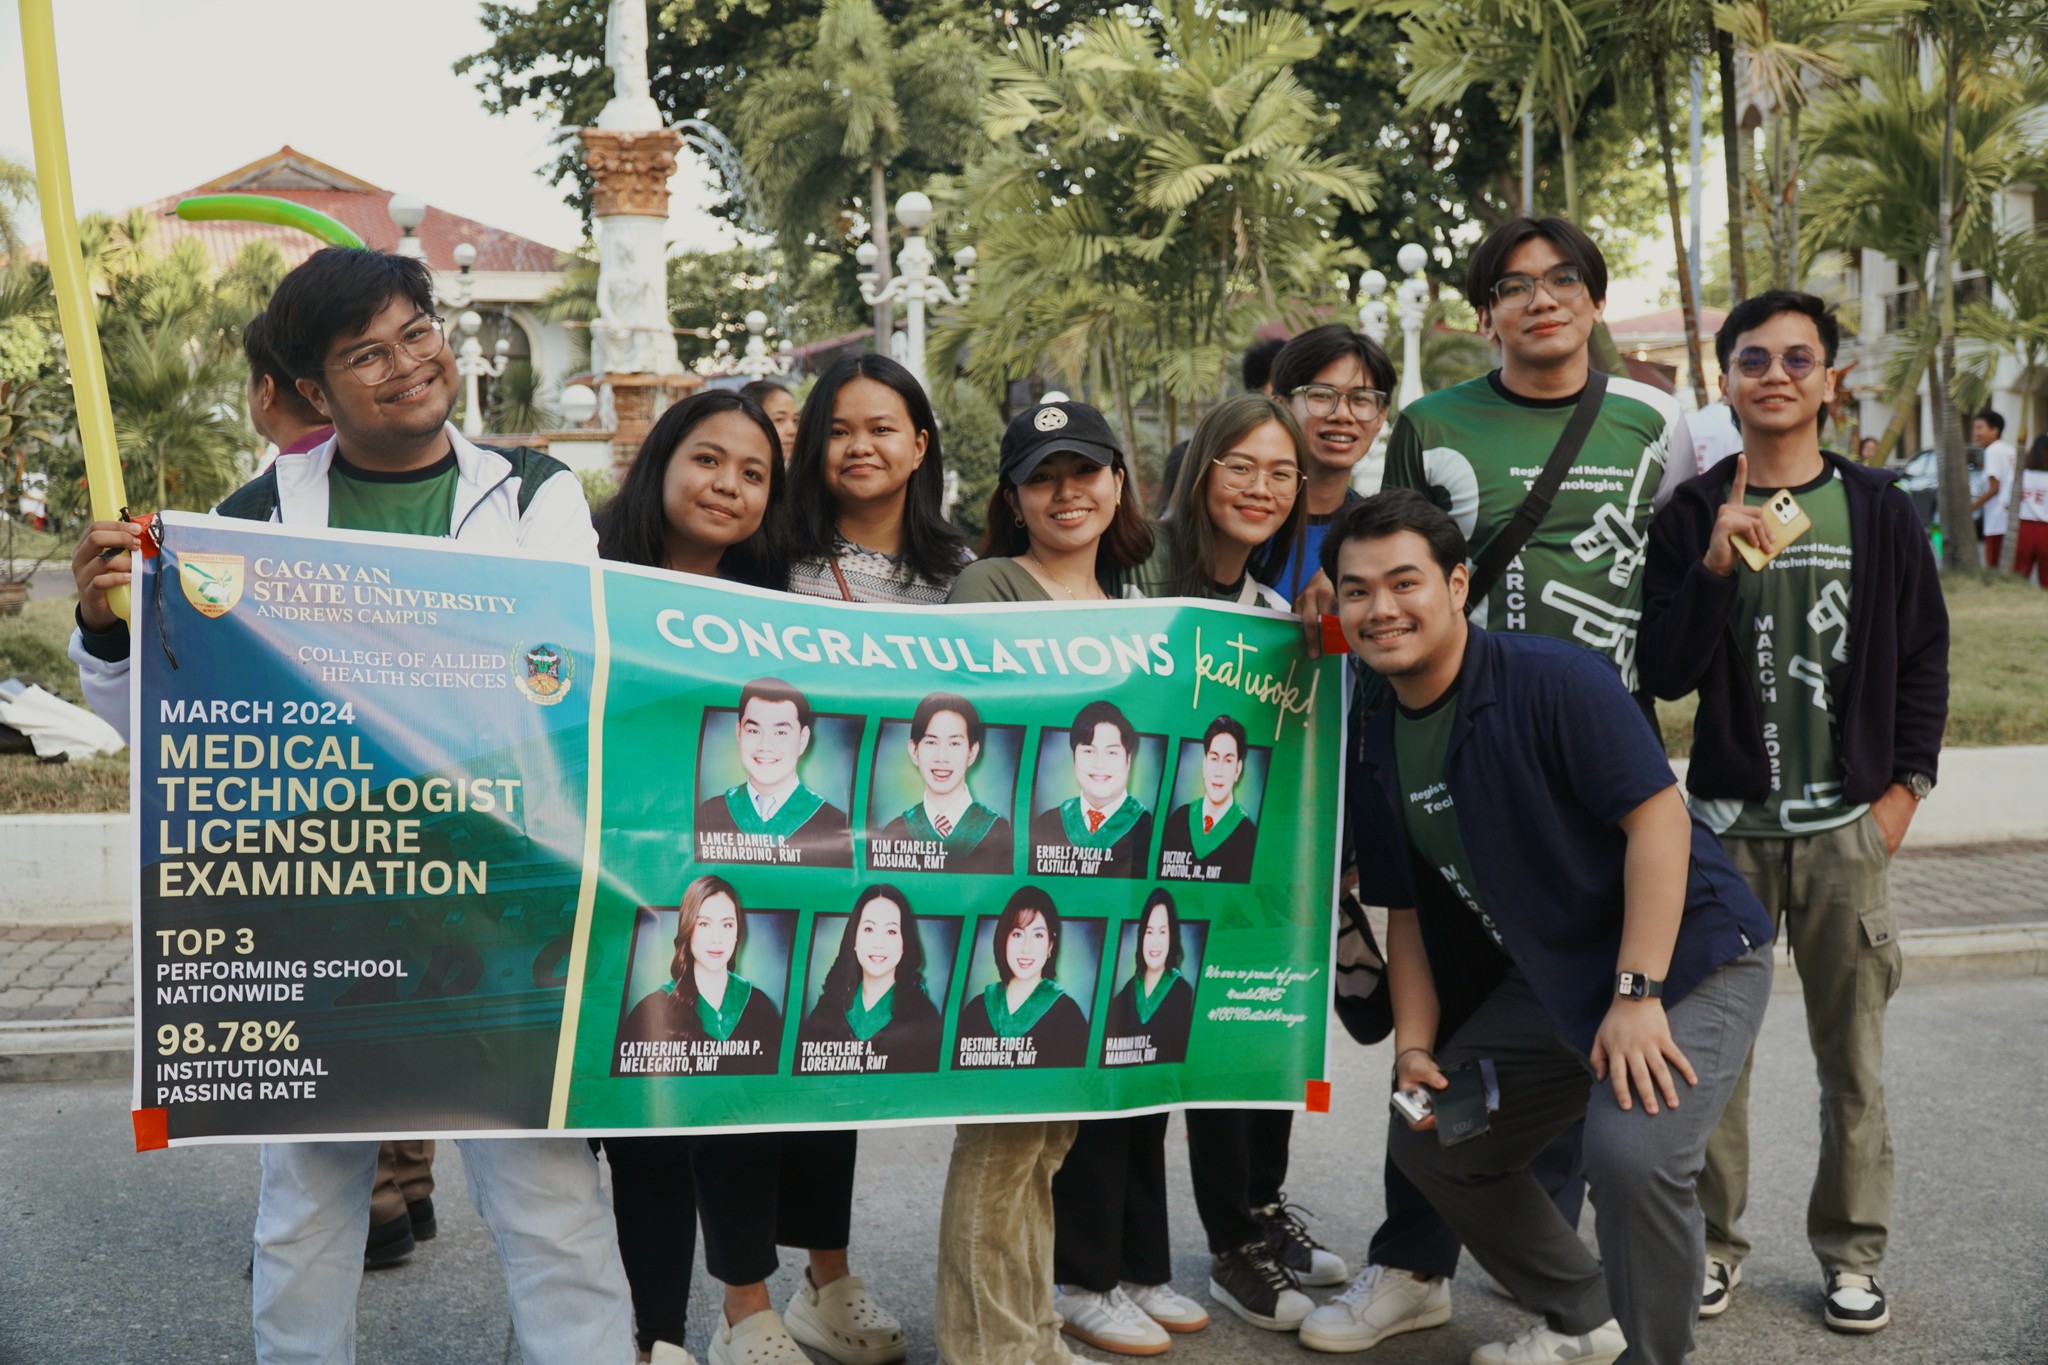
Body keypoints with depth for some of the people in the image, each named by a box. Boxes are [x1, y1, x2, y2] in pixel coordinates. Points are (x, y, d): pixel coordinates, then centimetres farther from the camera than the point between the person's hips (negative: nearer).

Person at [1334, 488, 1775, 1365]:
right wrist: (1415, 1047, 0)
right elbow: (1407, 910, 10)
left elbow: (1659, 816, -24)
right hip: (1547, 980, 8)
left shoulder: (1552, 681, -19)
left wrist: (1636, 996, -27)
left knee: (1630, 1147, -30)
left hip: (1685, 957, -8)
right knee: (1430, 1138, 9)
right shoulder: (1376, 750, 3)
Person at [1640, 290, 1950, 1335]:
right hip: (1728, 820, 0)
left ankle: (1850, 1254, 23)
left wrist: (1906, 782, 2)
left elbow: (1925, 654, 9)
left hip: (1848, 825, 1)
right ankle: (1712, 1241, 20)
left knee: (1853, 1054, 8)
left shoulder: (1879, 512, 3)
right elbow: (1664, 675, -7)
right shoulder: (1691, 515, 0)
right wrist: (1716, 564, -19)